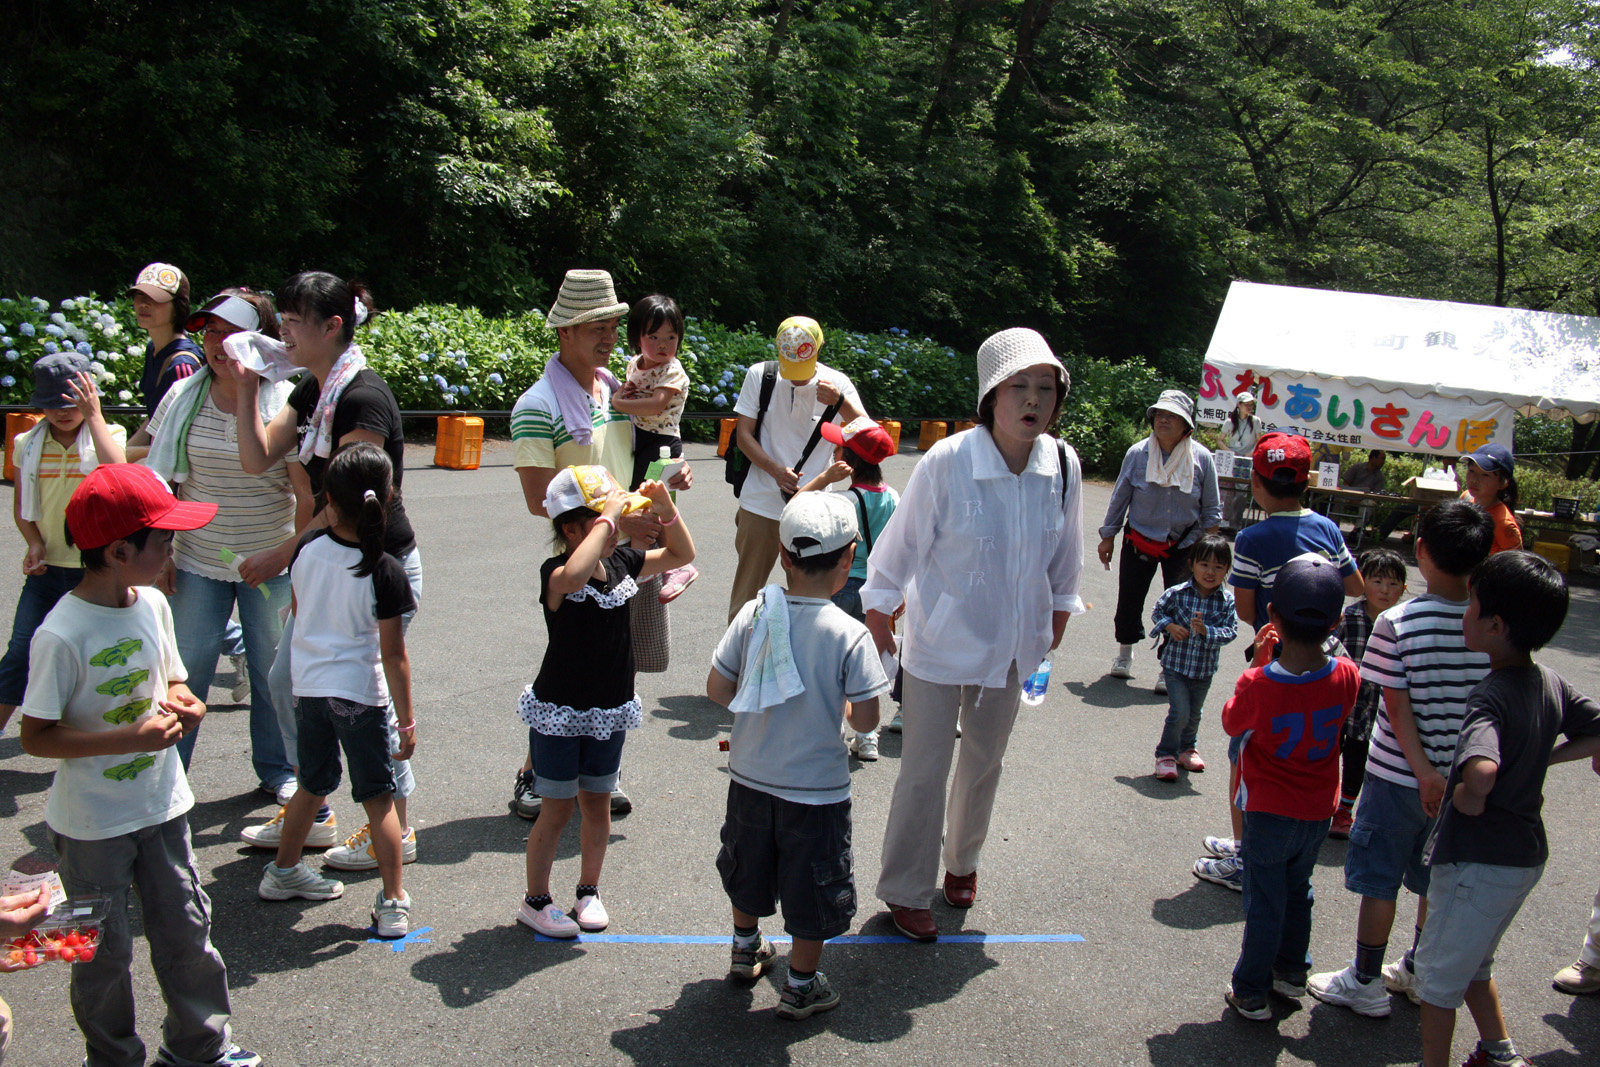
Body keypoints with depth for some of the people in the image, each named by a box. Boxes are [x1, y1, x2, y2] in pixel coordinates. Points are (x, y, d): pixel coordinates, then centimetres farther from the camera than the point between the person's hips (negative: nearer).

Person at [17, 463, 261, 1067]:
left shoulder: (153, 605, -2)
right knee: (105, 950, 11)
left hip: (161, 805, 6)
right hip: (91, 823, -6)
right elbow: (36, 737, -20)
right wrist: (129, 738, -27)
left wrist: (185, 705, -10)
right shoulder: (62, 636, -23)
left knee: (185, 927, 15)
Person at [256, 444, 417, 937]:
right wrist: (407, 720, -8)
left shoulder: (308, 548, -5)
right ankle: (393, 903, 8)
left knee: (313, 785, 24)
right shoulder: (384, 571, -18)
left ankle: (283, 871, 40)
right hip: (360, 692, -5)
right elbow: (394, 656, -15)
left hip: (307, 684, 5)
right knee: (378, 798, 6)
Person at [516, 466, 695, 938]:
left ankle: (588, 891, 35)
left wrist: (665, 508, -7)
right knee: (557, 810, 6)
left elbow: (681, 554, 10)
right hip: (559, 713, -6)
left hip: (609, 712, 6)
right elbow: (574, 575, -48)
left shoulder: (623, 563, -2)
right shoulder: (556, 575, -22)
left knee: (598, 805, 17)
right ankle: (535, 900, 24)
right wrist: (608, 515, -41)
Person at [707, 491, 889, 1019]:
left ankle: (746, 947, 48)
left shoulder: (753, 614, -11)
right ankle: (800, 986, 28)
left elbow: (717, 688, -5)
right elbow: (865, 720, -17)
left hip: (750, 777, 4)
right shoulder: (851, 635, -20)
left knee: (748, 866, 26)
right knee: (813, 885, 15)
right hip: (816, 788, -4)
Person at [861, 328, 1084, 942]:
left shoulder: (1063, 466, -11)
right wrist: (878, 625, -3)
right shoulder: (947, 463, -24)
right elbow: (900, 548, -11)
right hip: (940, 644, -4)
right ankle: (906, 891, 25)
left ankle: (963, 862, 47)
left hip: (1012, 646, 5)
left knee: (985, 762, 22)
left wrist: (1054, 628, 15)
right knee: (924, 773, 4)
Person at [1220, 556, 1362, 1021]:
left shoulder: (1258, 684, -27)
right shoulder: (1346, 677, -17)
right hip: (1318, 810, 4)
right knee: (1298, 891, 24)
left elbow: (1232, 724, -6)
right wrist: (1272, 666, 1)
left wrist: (1260, 662, -8)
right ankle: (1292, 973, 40)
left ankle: (1251, 993, 20)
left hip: (1269, 812, -4)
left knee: (1265, 901, 9)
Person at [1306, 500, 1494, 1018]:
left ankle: (1365, 982, 20)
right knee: (1437, 881, 20)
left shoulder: (1397, 622, -18)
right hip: (1462, 778, 4)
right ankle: (1419, 971, 36)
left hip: (1399, 775, -4)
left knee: (1378, 882, 9)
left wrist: (1422, 770, -14)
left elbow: (1398, 704, -18)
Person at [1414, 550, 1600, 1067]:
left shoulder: (1489, 698, -27)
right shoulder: (1552, 683, -3)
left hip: (1477, 861, -8)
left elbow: (1481, 772, -45)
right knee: (1473, 961, 28)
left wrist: (1465, 798, -24)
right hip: (1527, 853, 8)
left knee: (1438, 973, 10)